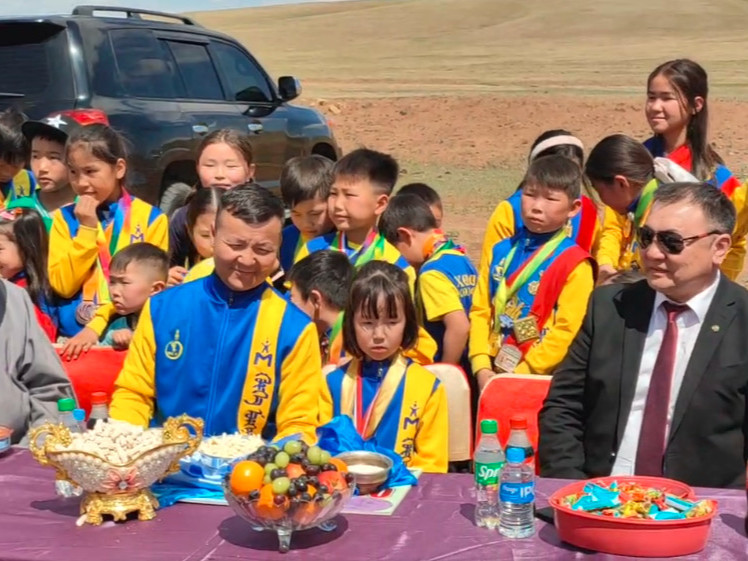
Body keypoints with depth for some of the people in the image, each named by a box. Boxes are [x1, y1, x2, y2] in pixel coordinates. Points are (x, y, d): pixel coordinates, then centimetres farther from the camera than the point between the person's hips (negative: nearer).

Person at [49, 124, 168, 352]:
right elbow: (62, 286, 1)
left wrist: (97, 327, -13)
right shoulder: (65, 217, 8)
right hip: (72, 336, 1)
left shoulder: (151, 219, 0)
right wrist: (87, 230, -7)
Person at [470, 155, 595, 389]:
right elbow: (480, 310, 9)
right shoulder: (502, 251, 11)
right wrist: (482, 367, -2)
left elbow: (568, 331, -11)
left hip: (541, 380, -4)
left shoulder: (575, 263, -6)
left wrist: (520, 374, -14)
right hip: (493, 374, 4)